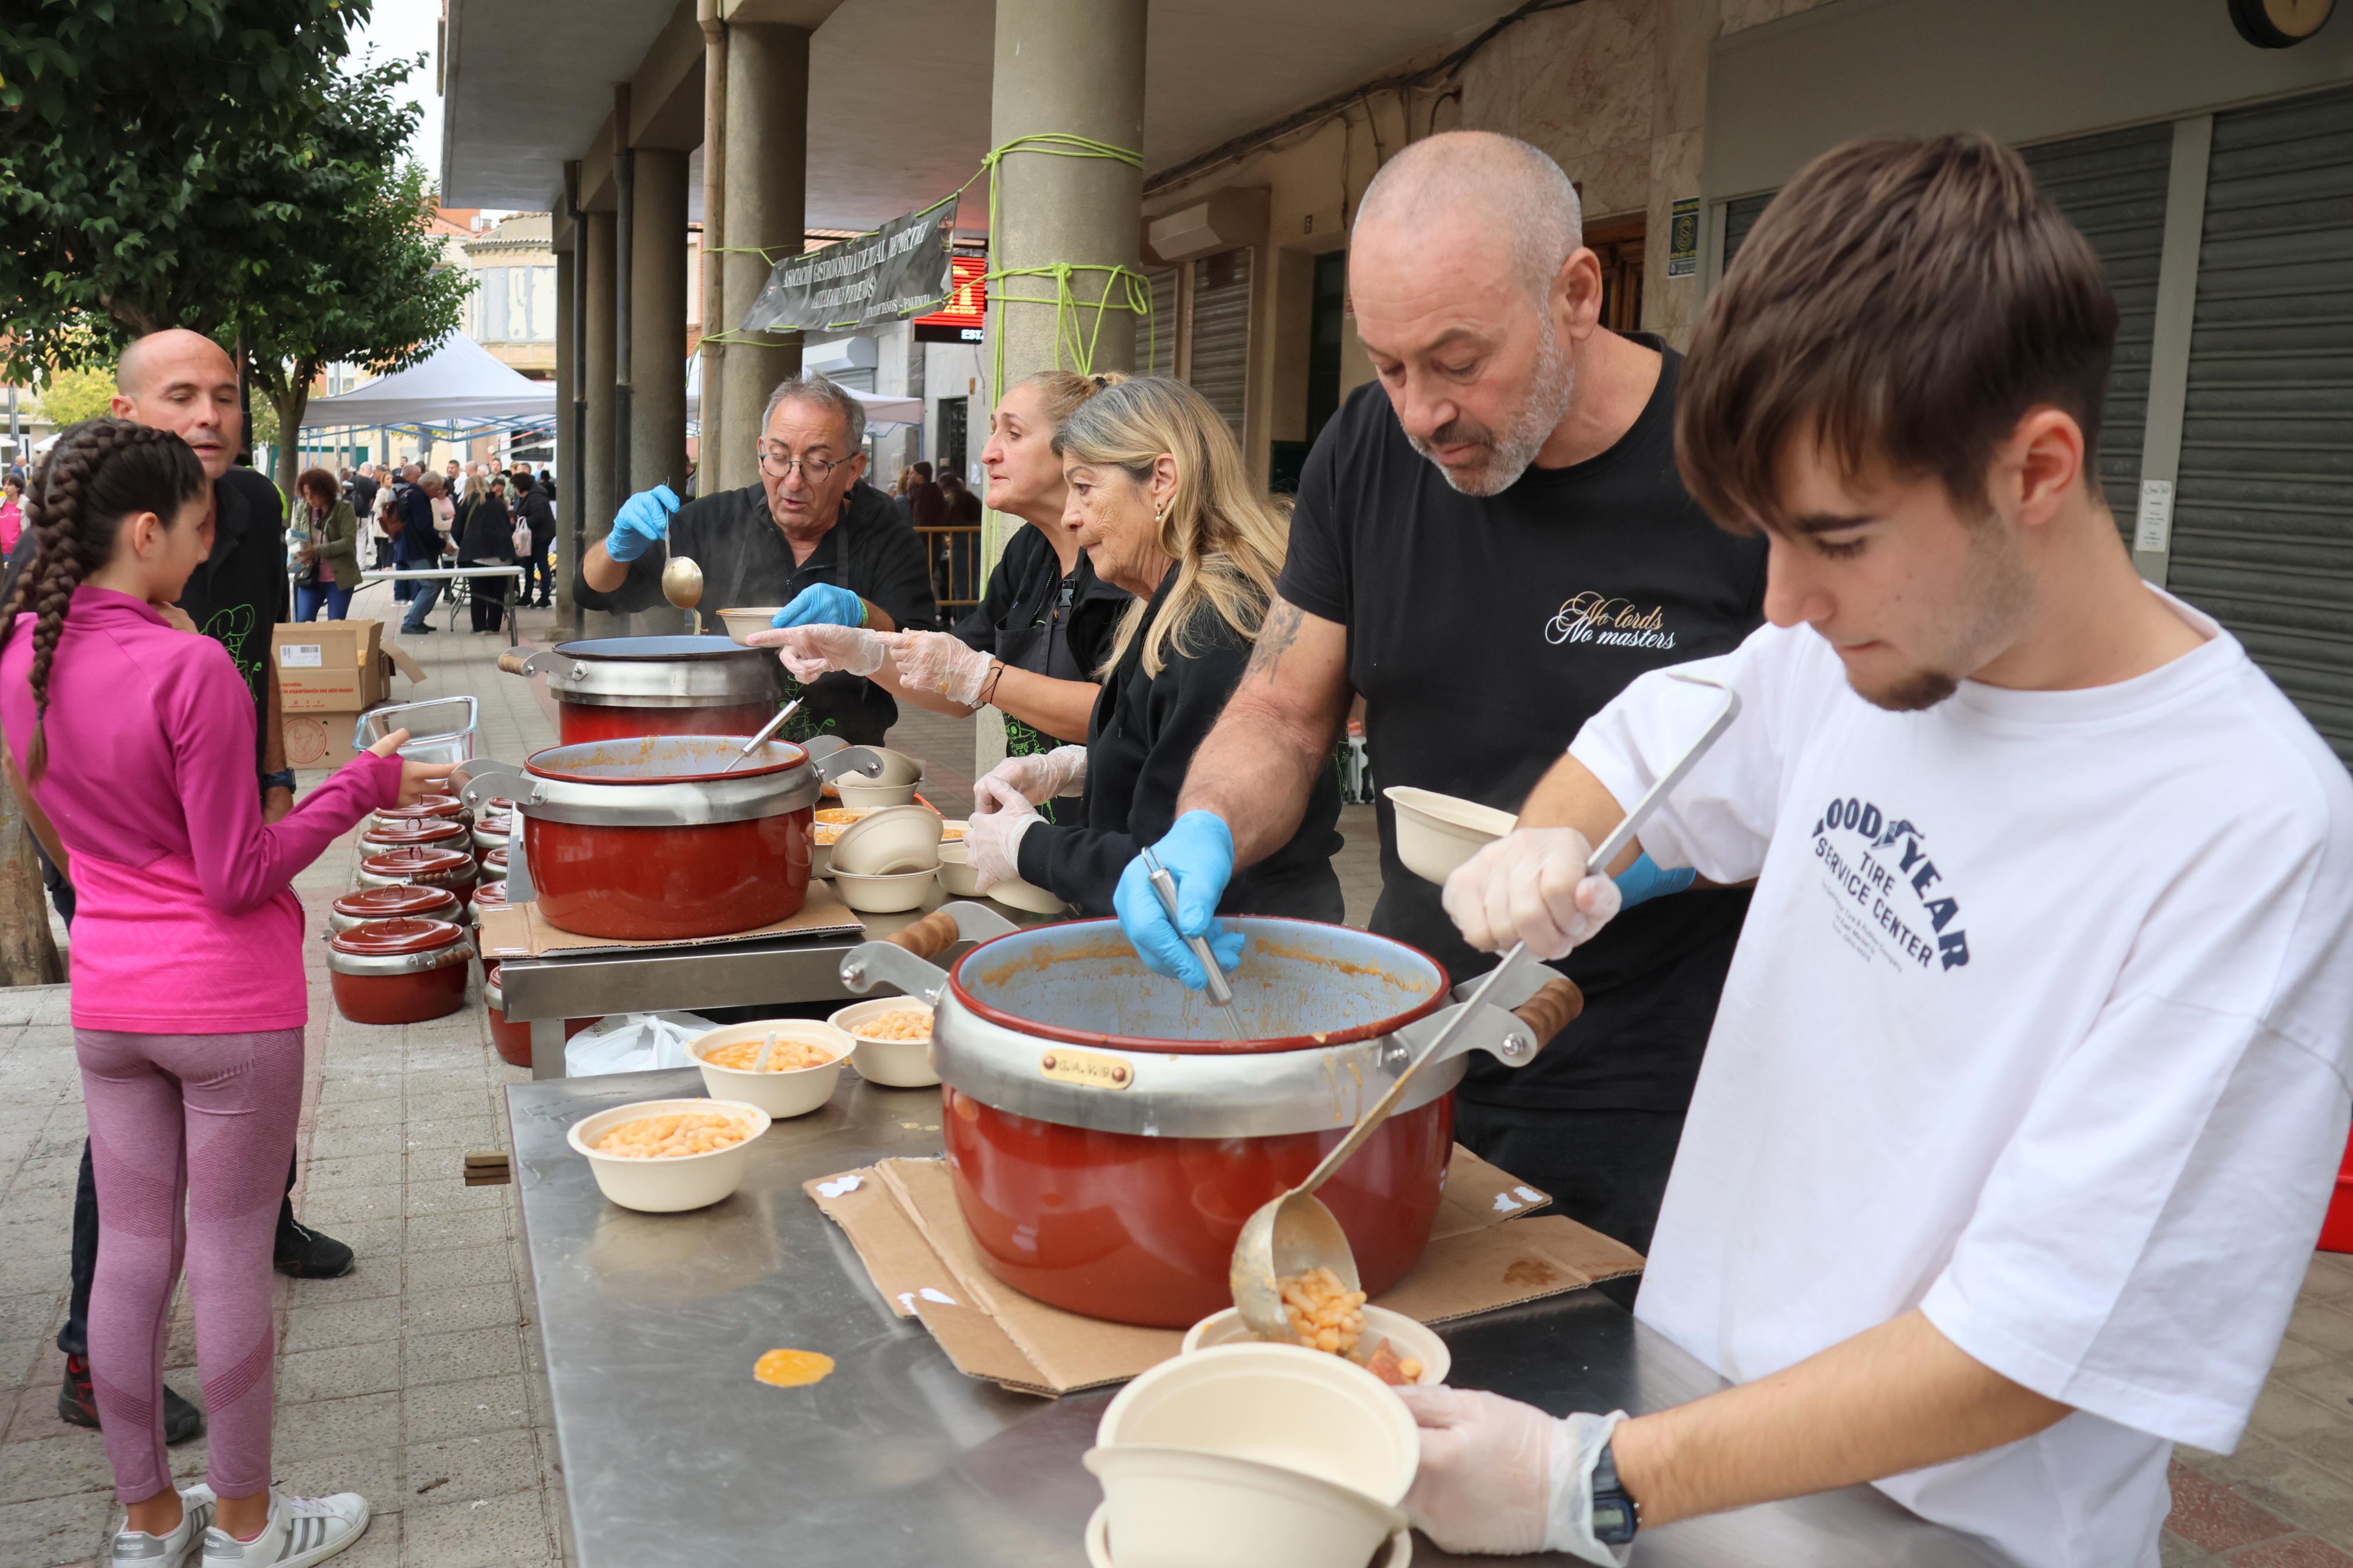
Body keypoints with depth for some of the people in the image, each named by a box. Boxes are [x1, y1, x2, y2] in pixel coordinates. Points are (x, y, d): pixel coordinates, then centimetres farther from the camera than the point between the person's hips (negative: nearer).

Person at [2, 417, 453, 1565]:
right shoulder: (192, 668, -21)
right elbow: (239, 878, -18)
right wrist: (363, 787, -11)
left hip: (106, 997, 6)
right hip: (227, 1004, -6)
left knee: (131, 1258, 15)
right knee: (231, 1262, 7)